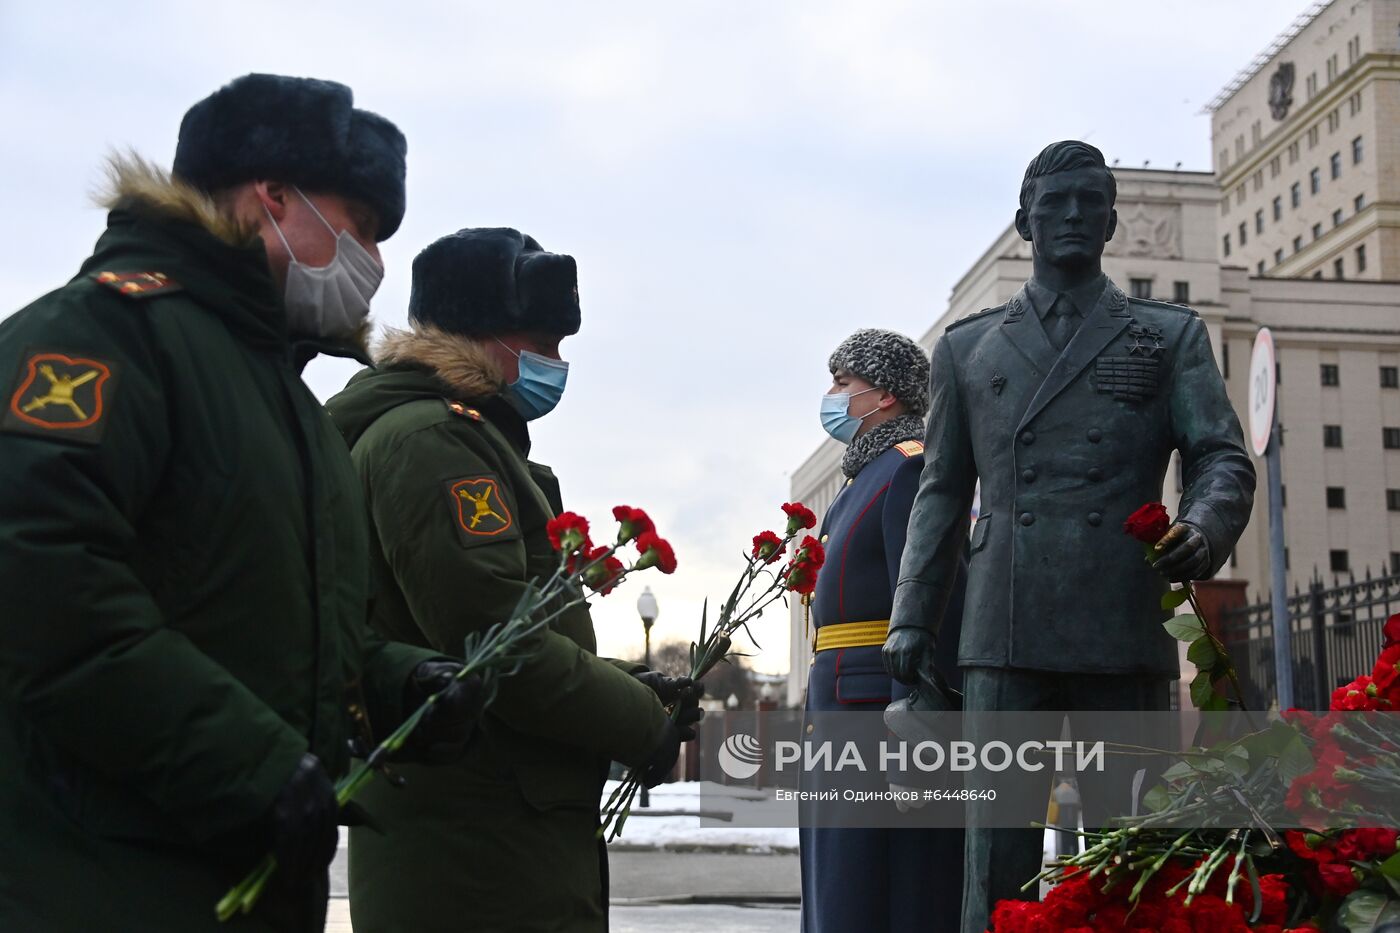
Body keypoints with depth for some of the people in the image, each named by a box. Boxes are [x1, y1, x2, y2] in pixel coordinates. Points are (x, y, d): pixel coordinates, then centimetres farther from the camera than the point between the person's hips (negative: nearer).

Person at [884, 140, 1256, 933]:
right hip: (1005, 636, 1)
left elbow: (1223, 458, 6)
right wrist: (912, 618, 9)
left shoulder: (1171, 335, 15)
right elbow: (942, 491, 17)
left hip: (1125, 632, -1)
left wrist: (1206, 526, -17)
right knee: (998, 860, -1)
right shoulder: (968, 348, 18)